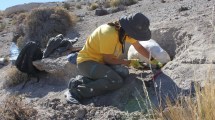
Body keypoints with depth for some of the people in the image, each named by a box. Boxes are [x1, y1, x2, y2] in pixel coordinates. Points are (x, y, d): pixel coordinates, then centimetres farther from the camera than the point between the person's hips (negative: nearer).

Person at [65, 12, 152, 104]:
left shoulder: (125, 31, -3)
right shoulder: (109, 34, -28)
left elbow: (139, 47, 9)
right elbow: (108, 59, -19)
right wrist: (129, 62, -12)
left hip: (101, 61, 9)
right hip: (87, 61, -9)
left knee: (124, 72, -15)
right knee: (116, 81, -26)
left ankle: (87, 81, -9)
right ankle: (78, 92, -20)